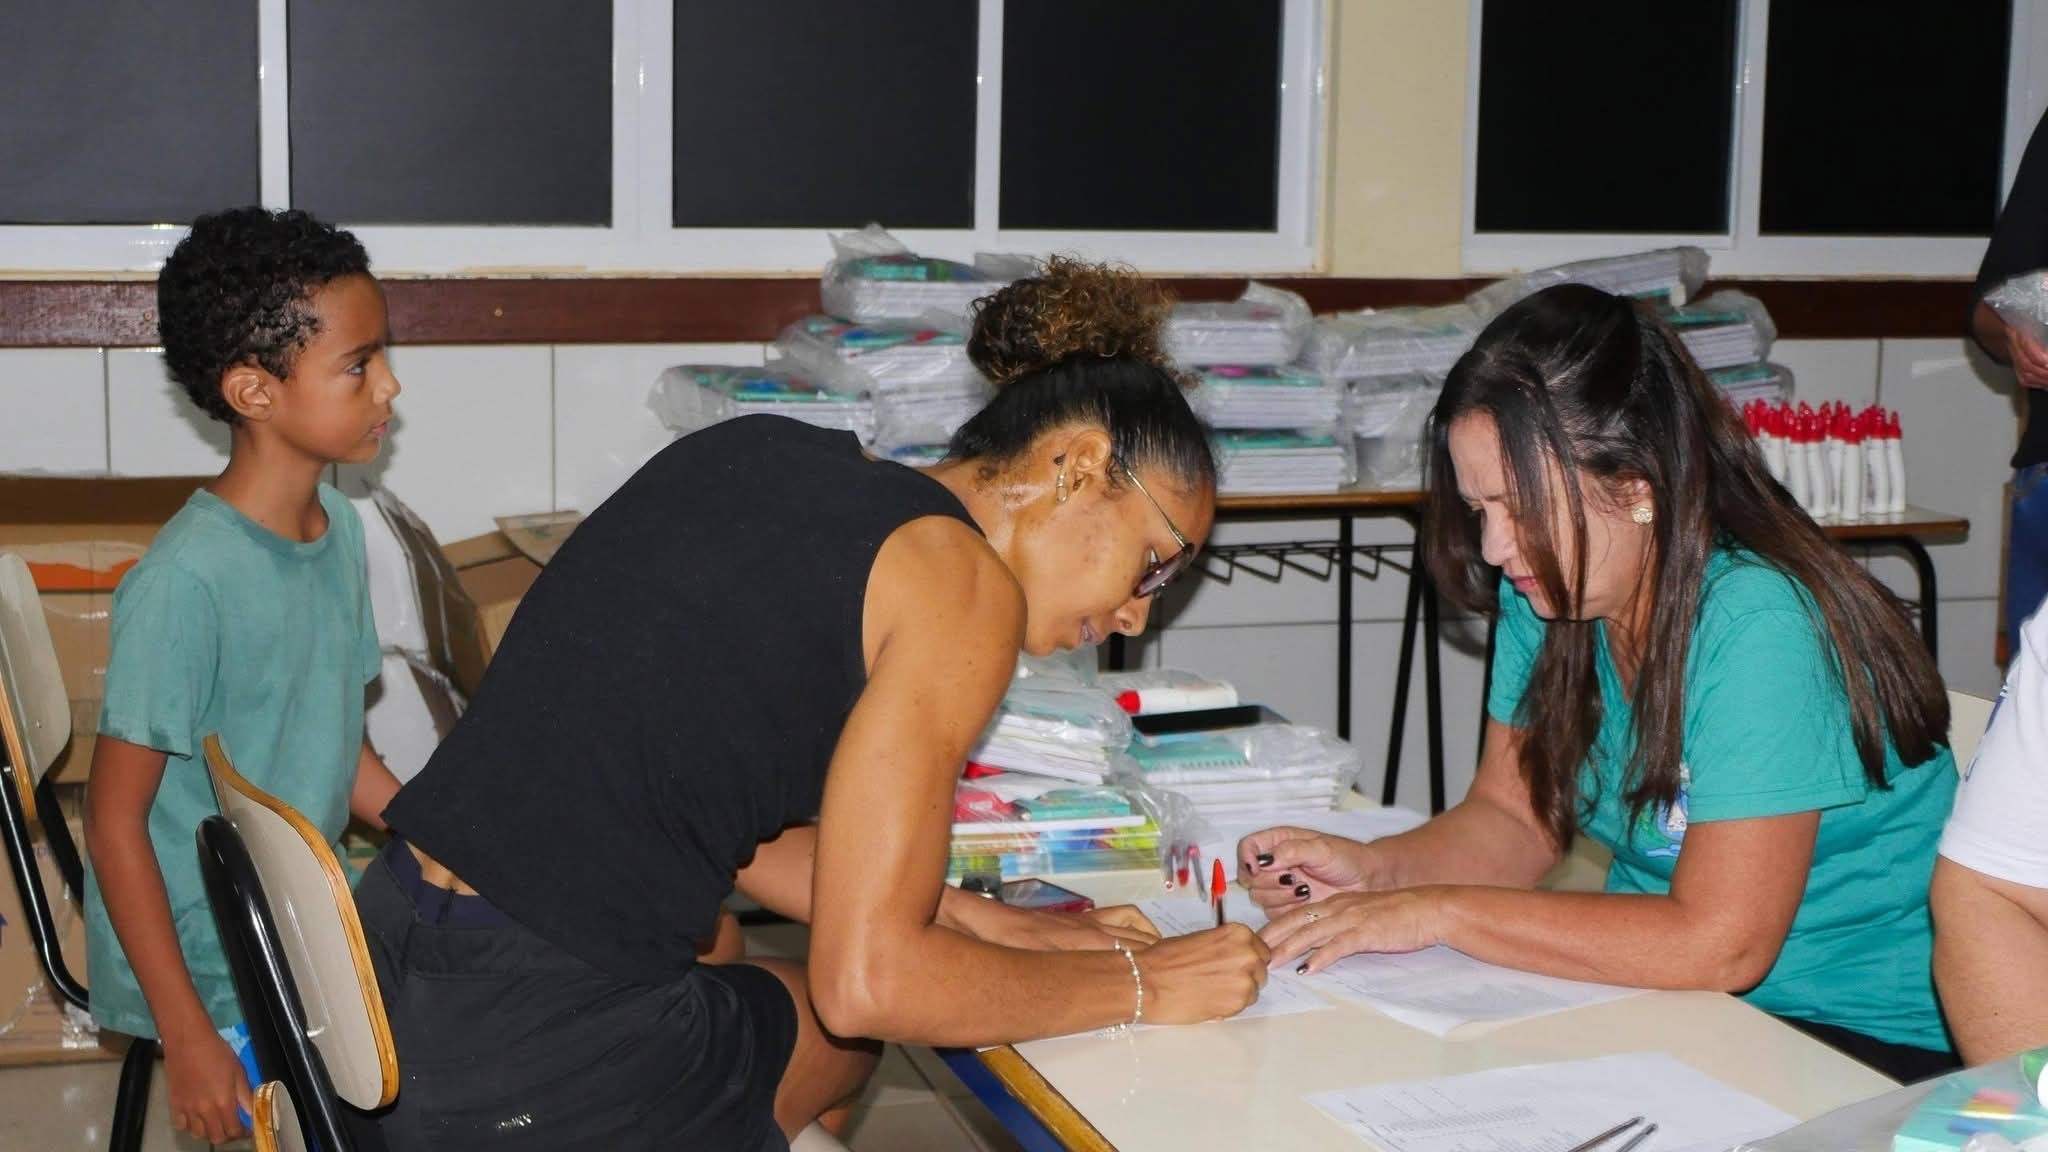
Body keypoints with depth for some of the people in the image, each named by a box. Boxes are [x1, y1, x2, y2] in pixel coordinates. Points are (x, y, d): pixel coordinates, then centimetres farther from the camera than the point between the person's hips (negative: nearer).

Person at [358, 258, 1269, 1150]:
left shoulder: (763, 452, 10)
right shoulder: (963, 585, -11)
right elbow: (867, 980, -14)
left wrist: (993, 926, 16)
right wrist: (1136, 985, 0)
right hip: (548, 1067, -7)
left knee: (826, 1032, 30)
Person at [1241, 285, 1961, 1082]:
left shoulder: (1761, 628, -25)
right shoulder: (1546, 595, -1)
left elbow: (1718, 945, -28)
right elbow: (1513, 818, 8)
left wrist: (1439, 912, -24)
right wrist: (1372, 869, -12)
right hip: (1668, 988, 7)